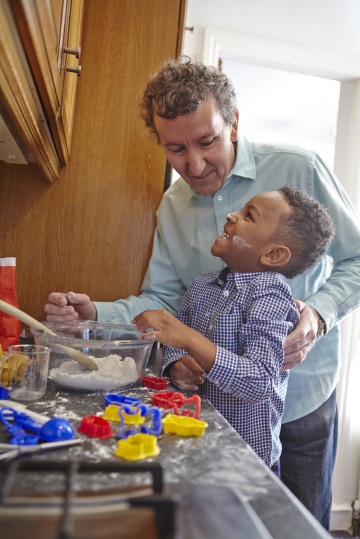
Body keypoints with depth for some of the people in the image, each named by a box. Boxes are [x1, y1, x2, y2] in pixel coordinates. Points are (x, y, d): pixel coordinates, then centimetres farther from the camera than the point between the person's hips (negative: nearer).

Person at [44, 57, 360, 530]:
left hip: (301, 399, -2)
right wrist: (96, 314, -14)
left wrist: (318, 314, -24)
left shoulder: (298, 169, -12)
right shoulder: (172, 206, 2)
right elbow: (162, 300, 3)